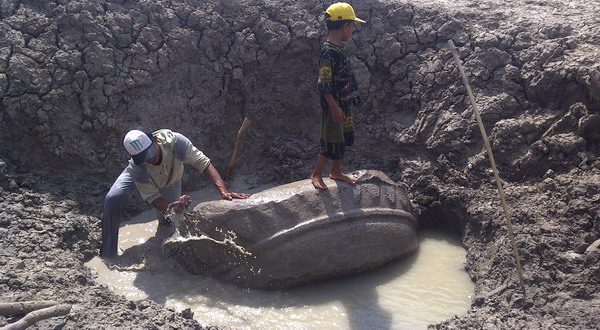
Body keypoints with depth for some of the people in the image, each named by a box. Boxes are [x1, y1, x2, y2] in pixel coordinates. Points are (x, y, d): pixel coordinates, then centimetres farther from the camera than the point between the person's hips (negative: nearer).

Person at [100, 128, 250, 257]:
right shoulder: (137, 168, -41)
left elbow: (204, 164, -45)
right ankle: (107, 254, -7)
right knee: (112, 199, -22)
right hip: (141, 177, -1)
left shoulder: (174, 141, -44)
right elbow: (152, 197, -34)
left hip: (170, 181, 1)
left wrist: (224, 192, -57)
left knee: (168, 220, -6)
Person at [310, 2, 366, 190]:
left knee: (343, 140, 17)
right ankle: (316, 174, 13)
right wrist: (334, 107, -23)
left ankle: (336, 172, 30)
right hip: (334, 107, -9)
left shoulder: (338, 50, 9)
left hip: (344, 106, 9)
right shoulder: (329, 52, -20)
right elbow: (324, 84, -22)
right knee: (331, 142, -1)